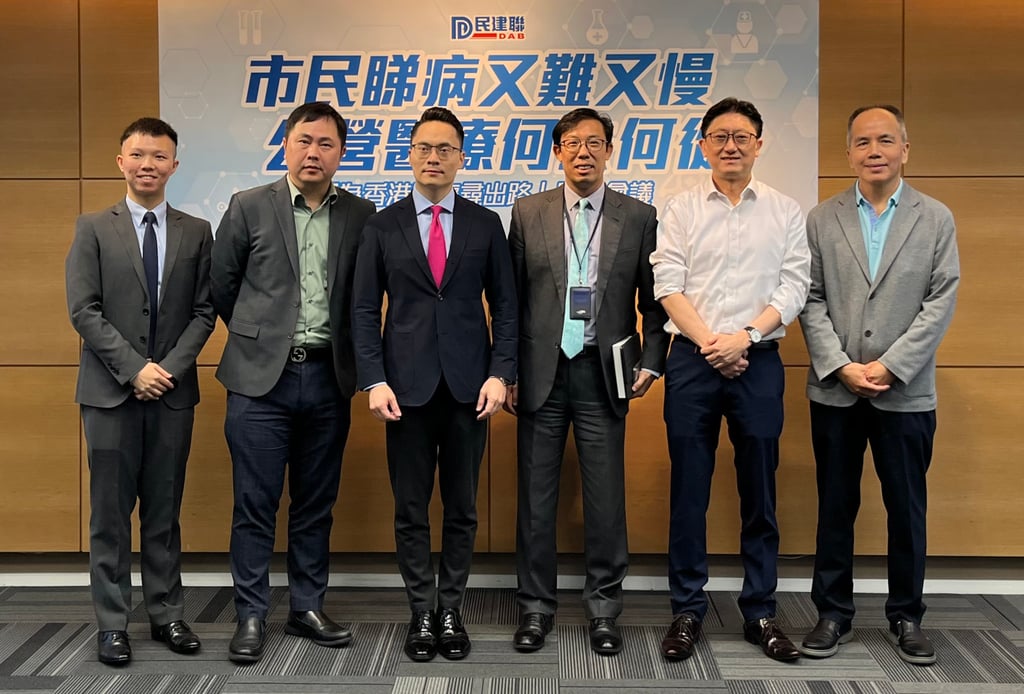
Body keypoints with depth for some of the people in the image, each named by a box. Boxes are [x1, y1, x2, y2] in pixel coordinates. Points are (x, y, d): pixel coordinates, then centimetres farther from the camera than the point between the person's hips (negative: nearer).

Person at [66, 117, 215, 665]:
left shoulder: (195, 232, 8)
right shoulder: (93, 228, 3)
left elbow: (203, 311, 4)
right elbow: (84, 311, -5)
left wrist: (170, 367, -9)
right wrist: (134, 368, -13)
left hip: (173, 392, 2)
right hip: (111, 391, -1)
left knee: (164, 511, 9)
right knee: (111, 513, 4)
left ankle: (167, 614, 18)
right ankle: (112, 624, 12)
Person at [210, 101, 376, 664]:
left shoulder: (360, 215, 5)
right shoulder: (249, 207, 0)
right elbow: (222, 284, 8)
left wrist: (339, 346, 11)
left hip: (328, 378, 2)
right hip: (262, 376, -2)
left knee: (316, 505, 11)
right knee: (255, 505, 2)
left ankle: (307, 608, 23)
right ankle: (251, 616, 13)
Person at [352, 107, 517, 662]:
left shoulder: (486, 225, 6)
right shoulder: (381, 226, 5)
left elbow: (505, 306, 5)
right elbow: (364, 310, 2)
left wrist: (499, 374, -6)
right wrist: (375, 381, -7)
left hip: (468, 384, 1)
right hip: (407, 385, 0)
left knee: (461, 507, 8)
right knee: (410, 508, 6)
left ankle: (451, 610, 21)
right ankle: (422, 612, 19)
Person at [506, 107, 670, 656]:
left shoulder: (639, 217, 4)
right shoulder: (528, 213, 5)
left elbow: (653, 299, 7)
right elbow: (511, 298, 6)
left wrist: (651, 362, -4)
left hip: (603, 374, -1)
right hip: (542, 373, 1)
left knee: (605, 498, 4)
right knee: (536, 495, 7)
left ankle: (603, 607, 19)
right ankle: (536, 606, 20)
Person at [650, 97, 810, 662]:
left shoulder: (785, 212, 8)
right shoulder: (682, 209, 6)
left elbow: (793, 287, 0)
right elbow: (668, 285, -1)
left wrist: (744, 337, -12)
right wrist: (710, 344, -10)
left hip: (758, 361, 1)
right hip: (692, 360, 0)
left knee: (759, 493, 6)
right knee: (688, 491, 3)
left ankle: (759, 612, 17)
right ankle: (687, 610, 13)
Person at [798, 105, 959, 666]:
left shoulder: (937, 219, 4)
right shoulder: (822, 220, 5)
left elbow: (941, 302, -3)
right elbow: (811, 302, 0)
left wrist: (888, 367, -12)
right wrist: (843, 367, -11)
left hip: (906, 393, 0)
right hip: (834, 390, 1)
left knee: (907, 509, 8)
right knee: (835, 507, 8)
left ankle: (906, 617, 22)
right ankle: (833, 614, 19)